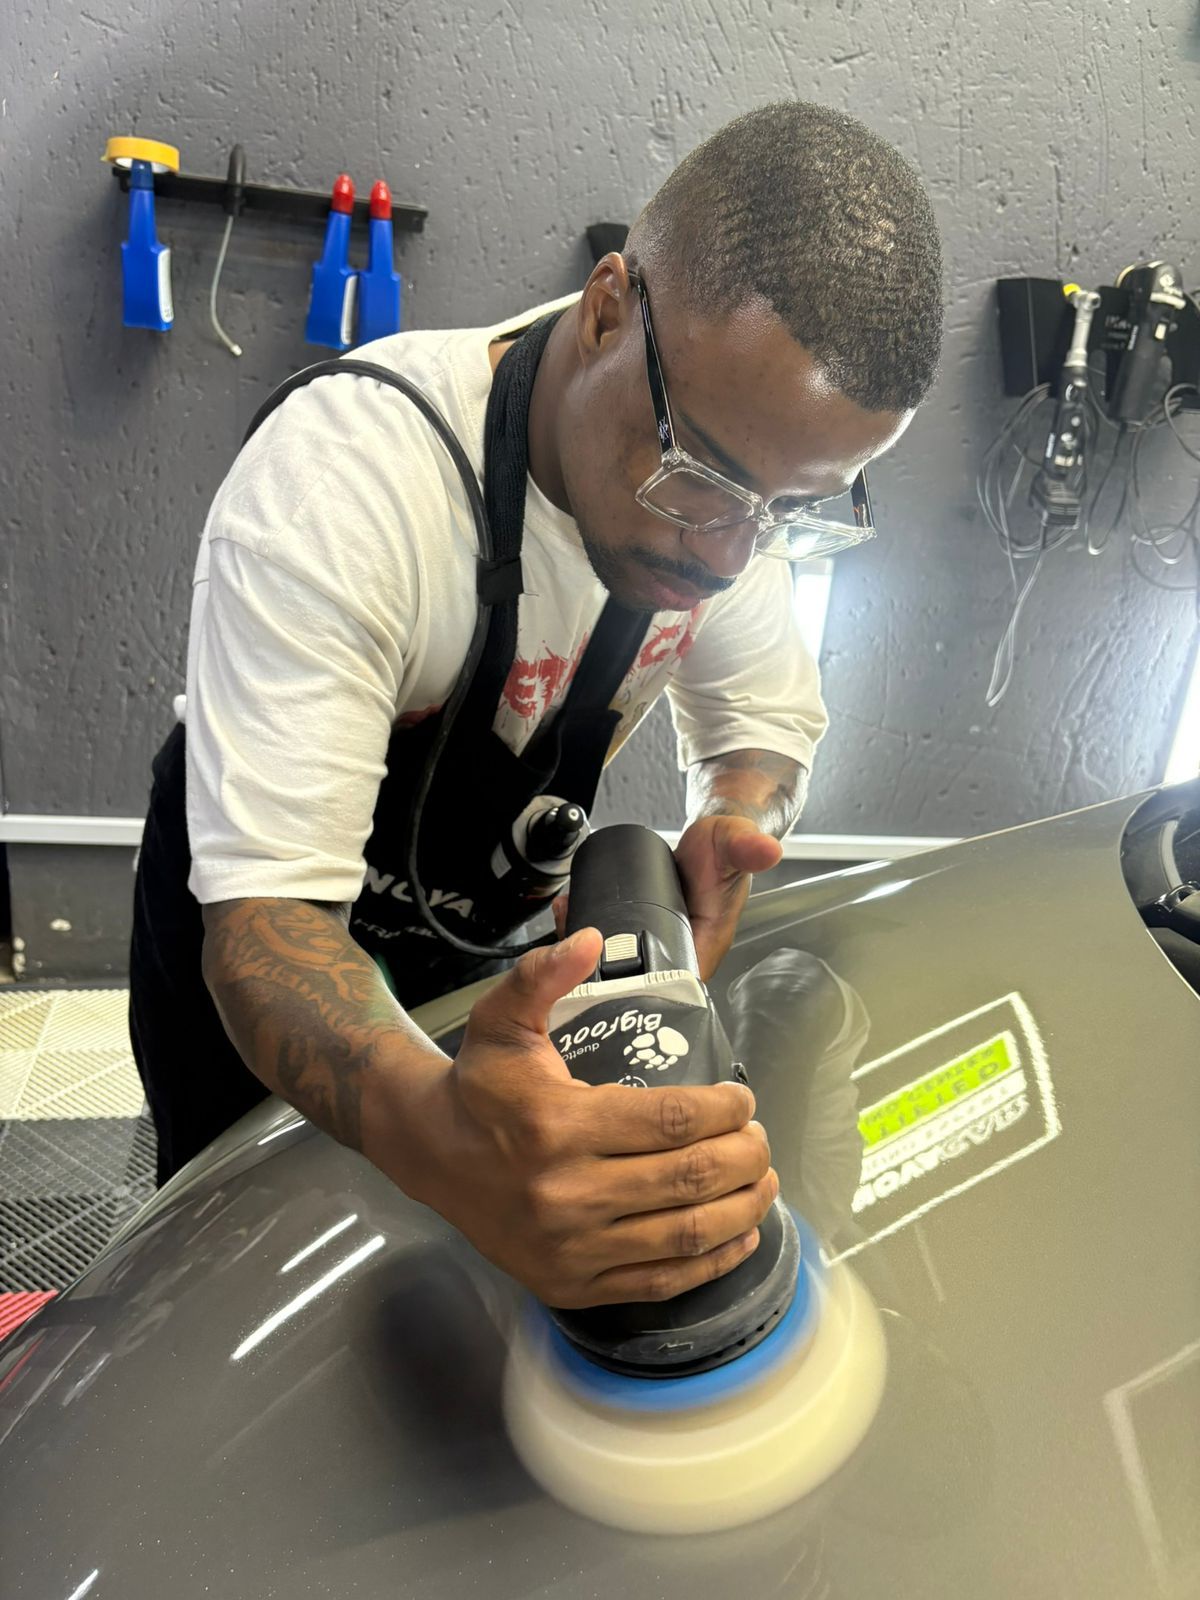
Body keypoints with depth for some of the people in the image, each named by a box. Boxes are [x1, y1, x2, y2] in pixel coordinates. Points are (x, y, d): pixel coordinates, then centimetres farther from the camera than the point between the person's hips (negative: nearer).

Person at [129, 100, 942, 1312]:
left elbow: (767, 712, -6)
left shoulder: (749, 456, -19)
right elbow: (264, 915, -41)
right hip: (262, 941, -3)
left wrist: (727, 831, -30)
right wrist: (440, 1137, -63)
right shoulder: (337, 483, -38)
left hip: (498, 926, 4)